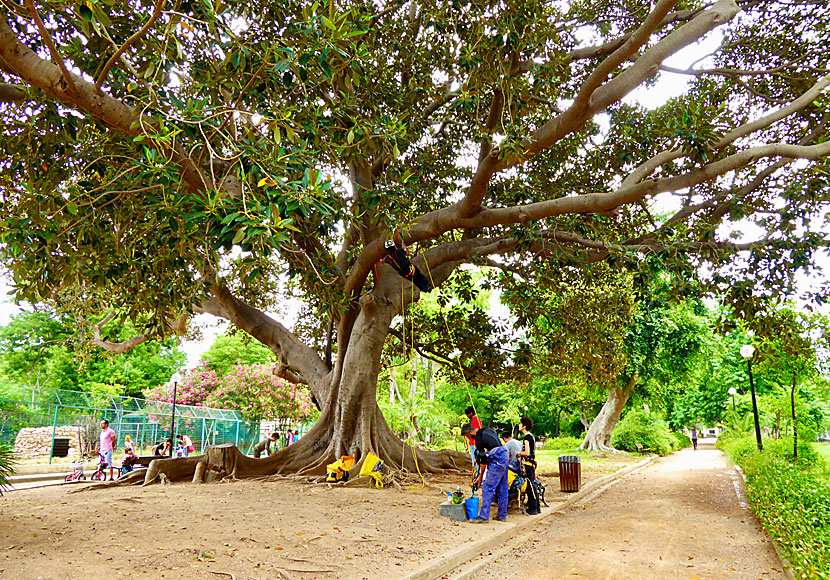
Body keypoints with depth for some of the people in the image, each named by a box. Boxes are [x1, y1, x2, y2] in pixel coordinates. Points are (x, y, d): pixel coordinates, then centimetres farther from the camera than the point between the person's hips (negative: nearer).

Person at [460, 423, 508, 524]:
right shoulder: (488, 430, 12)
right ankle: (502, 515, 18)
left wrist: (481, 476, 2)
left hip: (497, 461, -10)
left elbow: (484, 460, -9)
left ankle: (484, 517, -7)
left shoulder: (479, 440, -13)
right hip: (504, 456, 10)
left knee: (487, 489, -7)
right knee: (502, 489, 13)